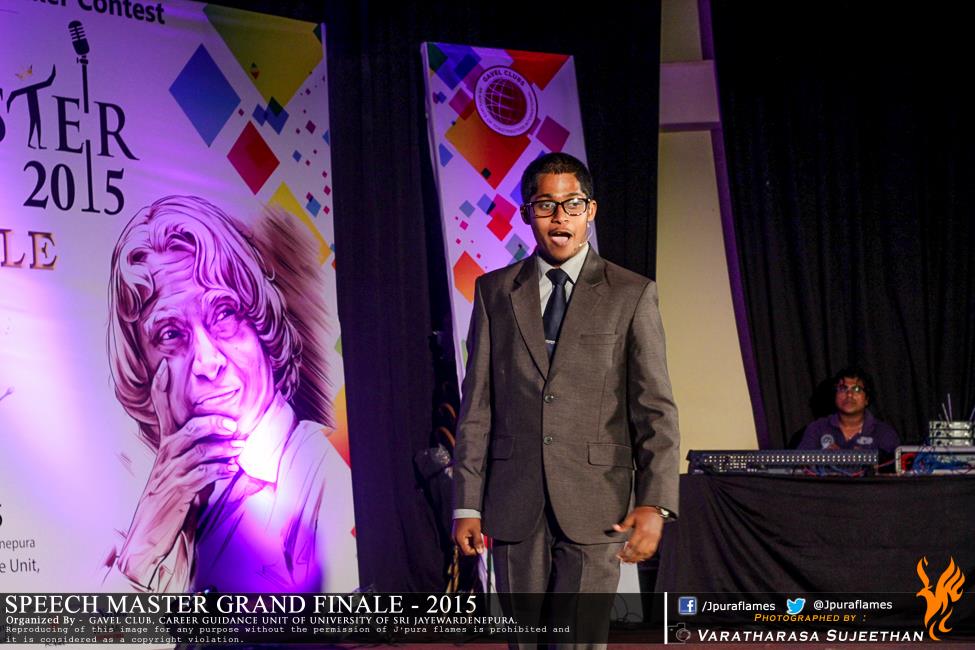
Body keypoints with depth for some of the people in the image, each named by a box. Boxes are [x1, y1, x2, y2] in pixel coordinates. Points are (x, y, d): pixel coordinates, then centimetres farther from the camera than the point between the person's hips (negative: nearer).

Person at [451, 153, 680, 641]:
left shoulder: (632, 295, 3)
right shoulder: (494, 291, 9)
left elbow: (656, 410, -1)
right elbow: (477, 404, 8)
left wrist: (655, 504, -13)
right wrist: (467, 504, 2)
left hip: (595, 507, -2)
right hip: (514, 504, 2)